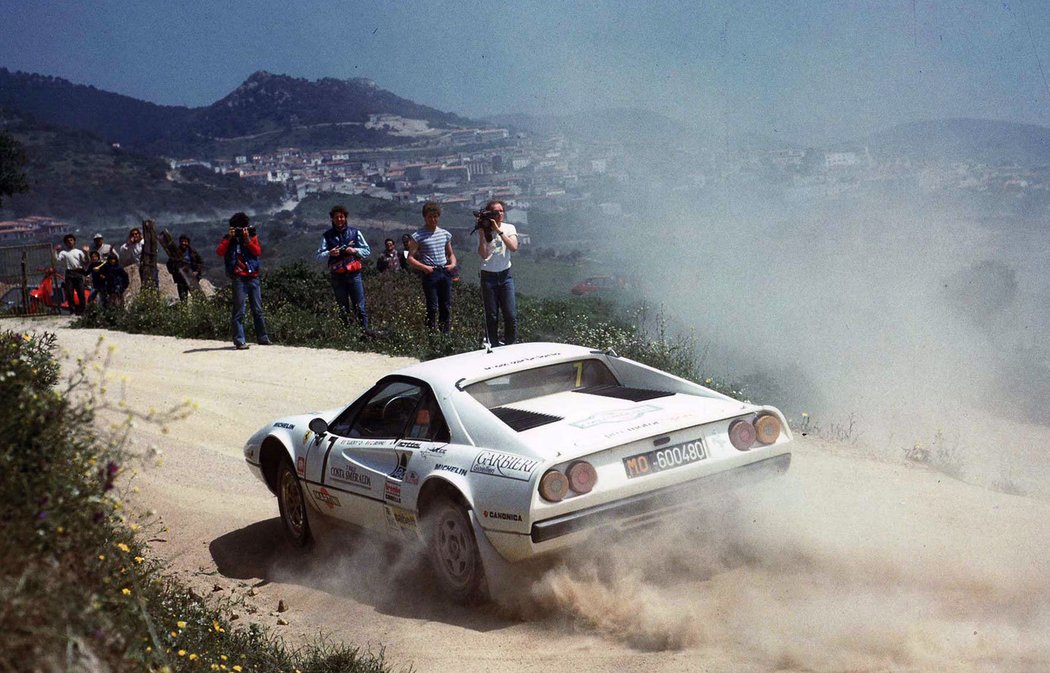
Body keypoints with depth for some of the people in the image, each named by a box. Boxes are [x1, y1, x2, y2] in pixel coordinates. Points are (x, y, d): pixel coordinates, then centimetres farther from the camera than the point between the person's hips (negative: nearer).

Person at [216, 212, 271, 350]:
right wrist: (229, 238, -15)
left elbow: (258, 251, -4)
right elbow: (219, 252, -10)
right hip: (239, 278, -3)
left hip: (253, 277, 3)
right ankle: (239, 341, -7)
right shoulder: (228, 239, 6)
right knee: (239, 311, -7)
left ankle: (262, 338, 19)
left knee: (258, 309, 9)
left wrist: (247, 239, -13)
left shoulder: (252, 236, 11)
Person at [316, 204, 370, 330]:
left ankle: (365, 329, -2)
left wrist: (355, 251, -10)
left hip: (354, 274, -1)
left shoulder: (355, 232, 7)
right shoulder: (327, 236, 7)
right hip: (337, 276, 1)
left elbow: (367, 251, 9)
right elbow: (319, 255, 4)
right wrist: (329, 253, -16)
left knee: (360, 306, -5)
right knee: (342, 308, 7)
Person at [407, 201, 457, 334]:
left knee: (446, 307, 6)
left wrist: (453, 264, 2)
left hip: (445, 272, 5)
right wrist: (424, 267, -16)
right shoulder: (418, 236, -2)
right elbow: (410, 258, -4)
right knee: (432, 308, -6)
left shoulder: (445, 234, 12)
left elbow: (451, 254, 22)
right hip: (430, 273, -5)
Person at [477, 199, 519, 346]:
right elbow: (483, 255, -11)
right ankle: (493, 347, 12)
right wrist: (482, 233, -16)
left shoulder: (509, 228, 2)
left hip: (505, 275, 1)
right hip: (488, 277, -1)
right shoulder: (484, 231, 0)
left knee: (511, 315, -3)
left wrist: (499, 231, -19)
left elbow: (514, 248, -15)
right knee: (491, 316, 2)